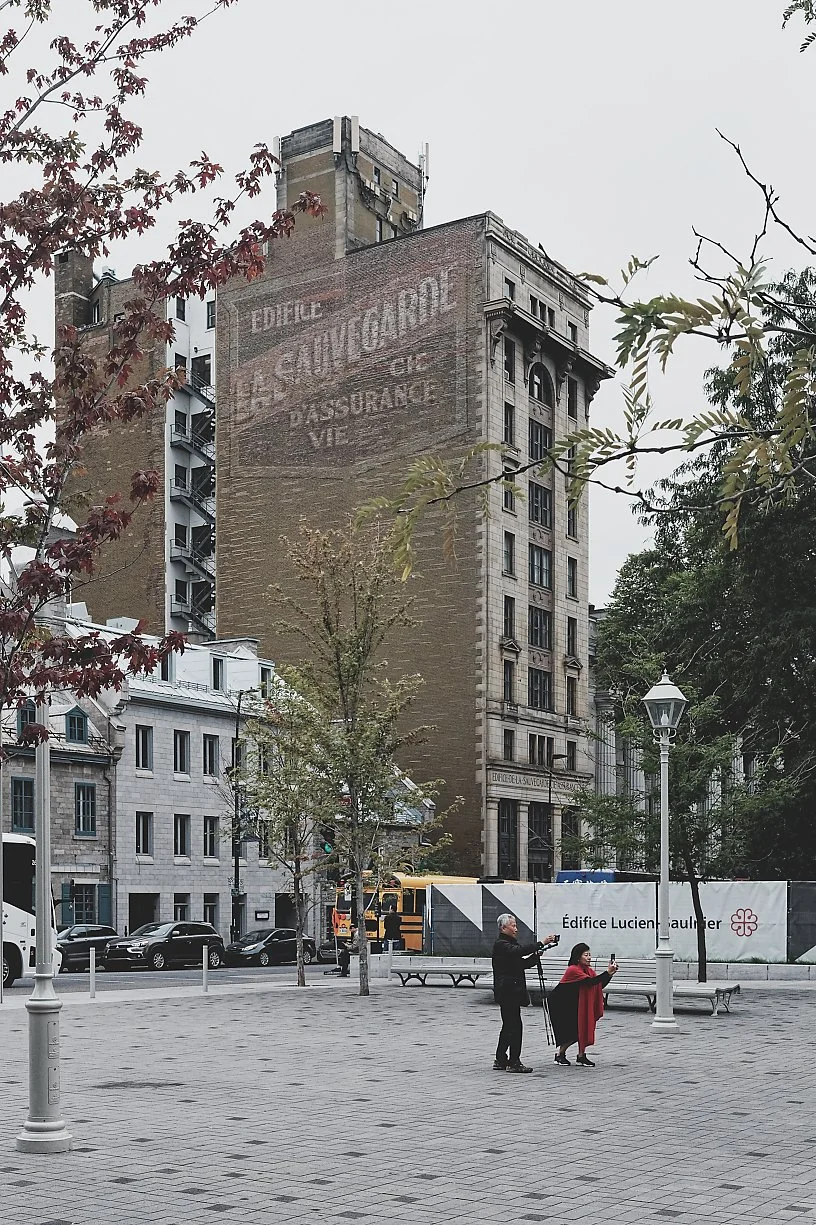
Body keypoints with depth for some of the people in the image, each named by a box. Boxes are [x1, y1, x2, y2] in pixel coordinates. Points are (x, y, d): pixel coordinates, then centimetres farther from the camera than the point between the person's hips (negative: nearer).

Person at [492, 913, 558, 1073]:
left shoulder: (510, 943, 20)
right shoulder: (501, 945, -11)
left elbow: (523, 963, 18)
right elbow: (519, 951, -29)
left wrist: (536, 955, 0)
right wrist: (541, 944, -30)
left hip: (513, 991, 10)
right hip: (507, 991, -10)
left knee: (509, 1025, 13)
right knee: (515, 1025, -10)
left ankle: (500, 1061, 19)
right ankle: (514, 1062, -9)